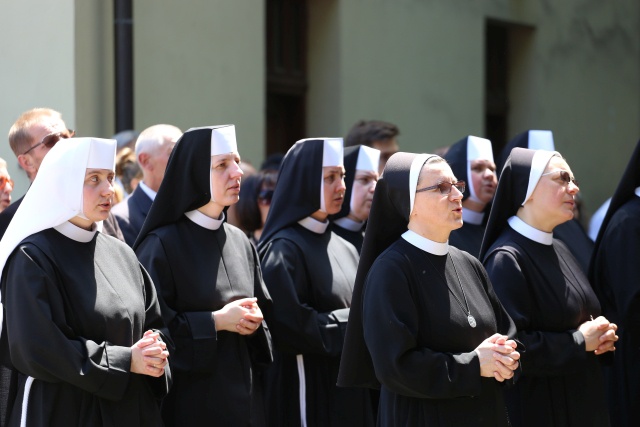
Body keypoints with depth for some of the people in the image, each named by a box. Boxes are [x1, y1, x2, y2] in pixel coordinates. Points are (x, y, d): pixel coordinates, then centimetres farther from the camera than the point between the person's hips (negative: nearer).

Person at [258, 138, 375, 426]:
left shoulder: (345, 249, 13)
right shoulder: (284, 250, -11)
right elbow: (290, 326, -19)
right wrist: (351, 324, -11)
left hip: (349, 388, 8)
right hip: (307, 391, -8)